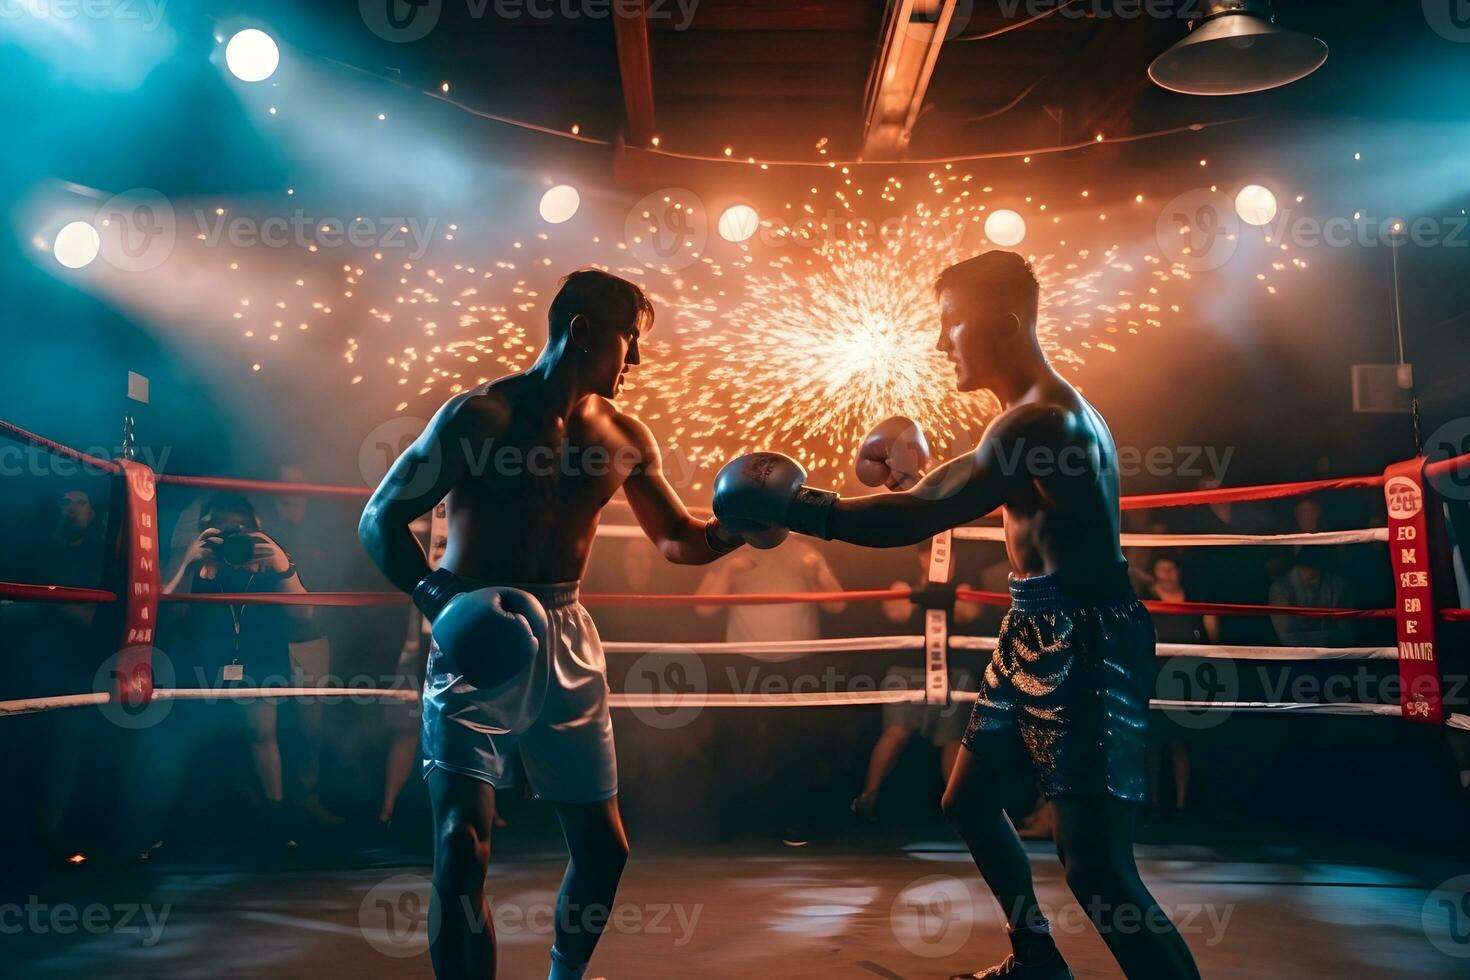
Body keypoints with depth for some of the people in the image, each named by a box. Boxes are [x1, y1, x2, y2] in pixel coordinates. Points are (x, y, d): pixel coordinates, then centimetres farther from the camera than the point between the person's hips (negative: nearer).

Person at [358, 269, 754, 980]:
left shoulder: (623, 436, 5)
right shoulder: (481, 415, -9)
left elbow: (679, 540, 15)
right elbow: (381, 519, -7)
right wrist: (439, 600, -23)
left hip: (566, 640, 5)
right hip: (480, 642, -4)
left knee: (604, 846, 11)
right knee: (463, 845, -16)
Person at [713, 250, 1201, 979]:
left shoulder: (1041, 419, -21)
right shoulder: (1042, 410, 14)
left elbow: (921, 516, -28)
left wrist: (793, 506, -24)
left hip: (1084, 641, -11)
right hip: (1036, 632, 11)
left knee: (1096, 867, -10)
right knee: (970, 802, 21)